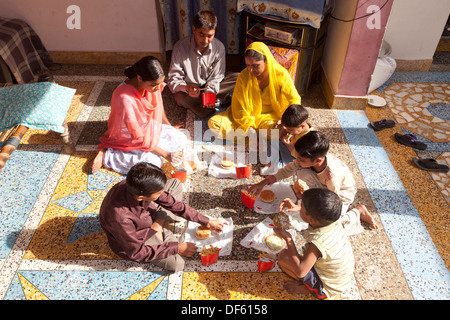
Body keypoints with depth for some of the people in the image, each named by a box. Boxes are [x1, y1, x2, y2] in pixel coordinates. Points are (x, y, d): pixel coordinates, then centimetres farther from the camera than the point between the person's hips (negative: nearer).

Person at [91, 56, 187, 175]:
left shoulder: (152, 83, -17)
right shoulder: (125, 99, -37)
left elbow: (159, 106, 7)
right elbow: (139, 139, -29)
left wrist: (169, 126, 18)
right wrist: (165, 154, -24)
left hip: (149, 128, 7)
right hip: (129, 139, -7)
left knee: (181, 139, -3)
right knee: (153, 162, -24)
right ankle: (106, 154, -6)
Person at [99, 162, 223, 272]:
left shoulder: (139, 187, -28)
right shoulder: (120, 218, -44)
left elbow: (172, 203, -14)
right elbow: (137, 252, -28)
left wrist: (206, 221, -11)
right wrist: (177, 248, -25)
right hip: (135, 238, -6)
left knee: (176, 183, 1)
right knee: (176, 263, -21)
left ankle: (159, 224, -3)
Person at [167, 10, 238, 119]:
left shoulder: (219, 47, -14)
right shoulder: (180, 47, -21)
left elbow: (216, 77, -10)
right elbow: (174, 79, -19)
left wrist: (209, 93, -30)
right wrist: (187, 88, -41)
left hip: (211, 88, 3)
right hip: (188, 89, -2)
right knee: (179, 96, -38)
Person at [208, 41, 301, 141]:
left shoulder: (282, 75, -13)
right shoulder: (244, 76, -10)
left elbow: (294, 101, -5)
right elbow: (239, 107, -6)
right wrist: (248, 126, -19)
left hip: (270, 117, -2)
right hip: (246, 117, 3)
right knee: (213, 123, -19)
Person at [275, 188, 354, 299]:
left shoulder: (318, 242, -38)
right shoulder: (334, 221, -17)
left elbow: (300, 271, -32)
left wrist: (288, 239, -28)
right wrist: (296, 207, -1)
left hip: (328, 288, -7)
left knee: (283, 256, -16)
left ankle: (307, 287, 2)